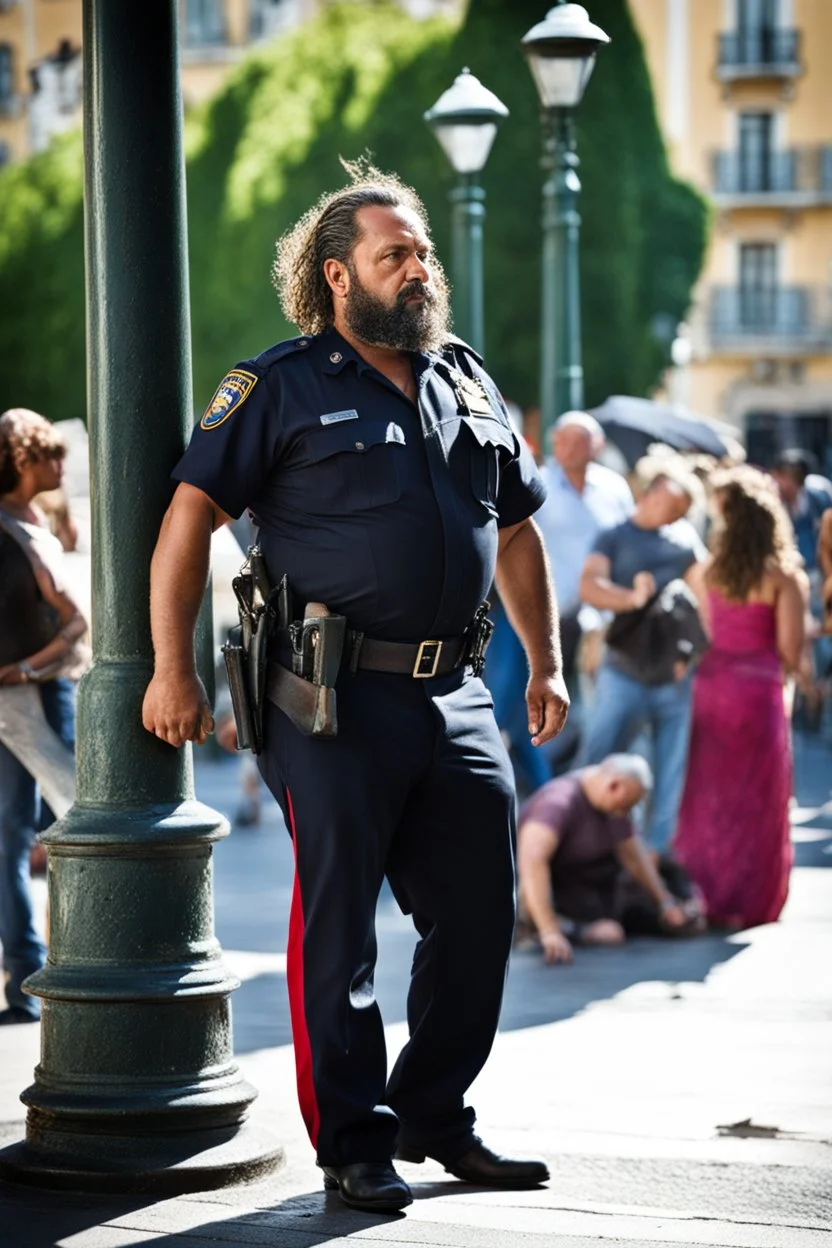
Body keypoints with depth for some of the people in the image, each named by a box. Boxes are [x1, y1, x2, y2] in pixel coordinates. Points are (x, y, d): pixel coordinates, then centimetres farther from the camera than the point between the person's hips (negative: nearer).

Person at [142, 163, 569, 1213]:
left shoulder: (467, 384, 16)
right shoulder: (282, 387, -2)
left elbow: (515, 531, 24)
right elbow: (190, 517, -5)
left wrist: (545, 664, 20)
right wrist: (173, 668, -11)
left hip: (454, 695, 6)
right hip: (336, 698, -6)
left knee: (479, 913, 9)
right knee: (337, 924, 0)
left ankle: (435, 1117, 24)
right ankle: (353, 1143, 9)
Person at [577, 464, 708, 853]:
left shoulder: (685, 536, 12)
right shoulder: (614, 538, 2)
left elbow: (703, 592, 6)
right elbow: (589, 587, -14)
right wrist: (632, 598, -33)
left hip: (677, 675, 3)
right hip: (624, 674, -3)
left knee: (673, 773, 5)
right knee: (594, 766, -2)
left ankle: (657, 853, 13)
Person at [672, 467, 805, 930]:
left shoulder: (709, 568, -1)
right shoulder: (780, 577, -11)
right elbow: (790, 653, -11)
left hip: (711, 684, 4)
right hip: (758, 689, -4)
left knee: (710, 796, 16)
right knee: (755, 800, 8)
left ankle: (705, 894, 20)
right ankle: (748, 903, 11)